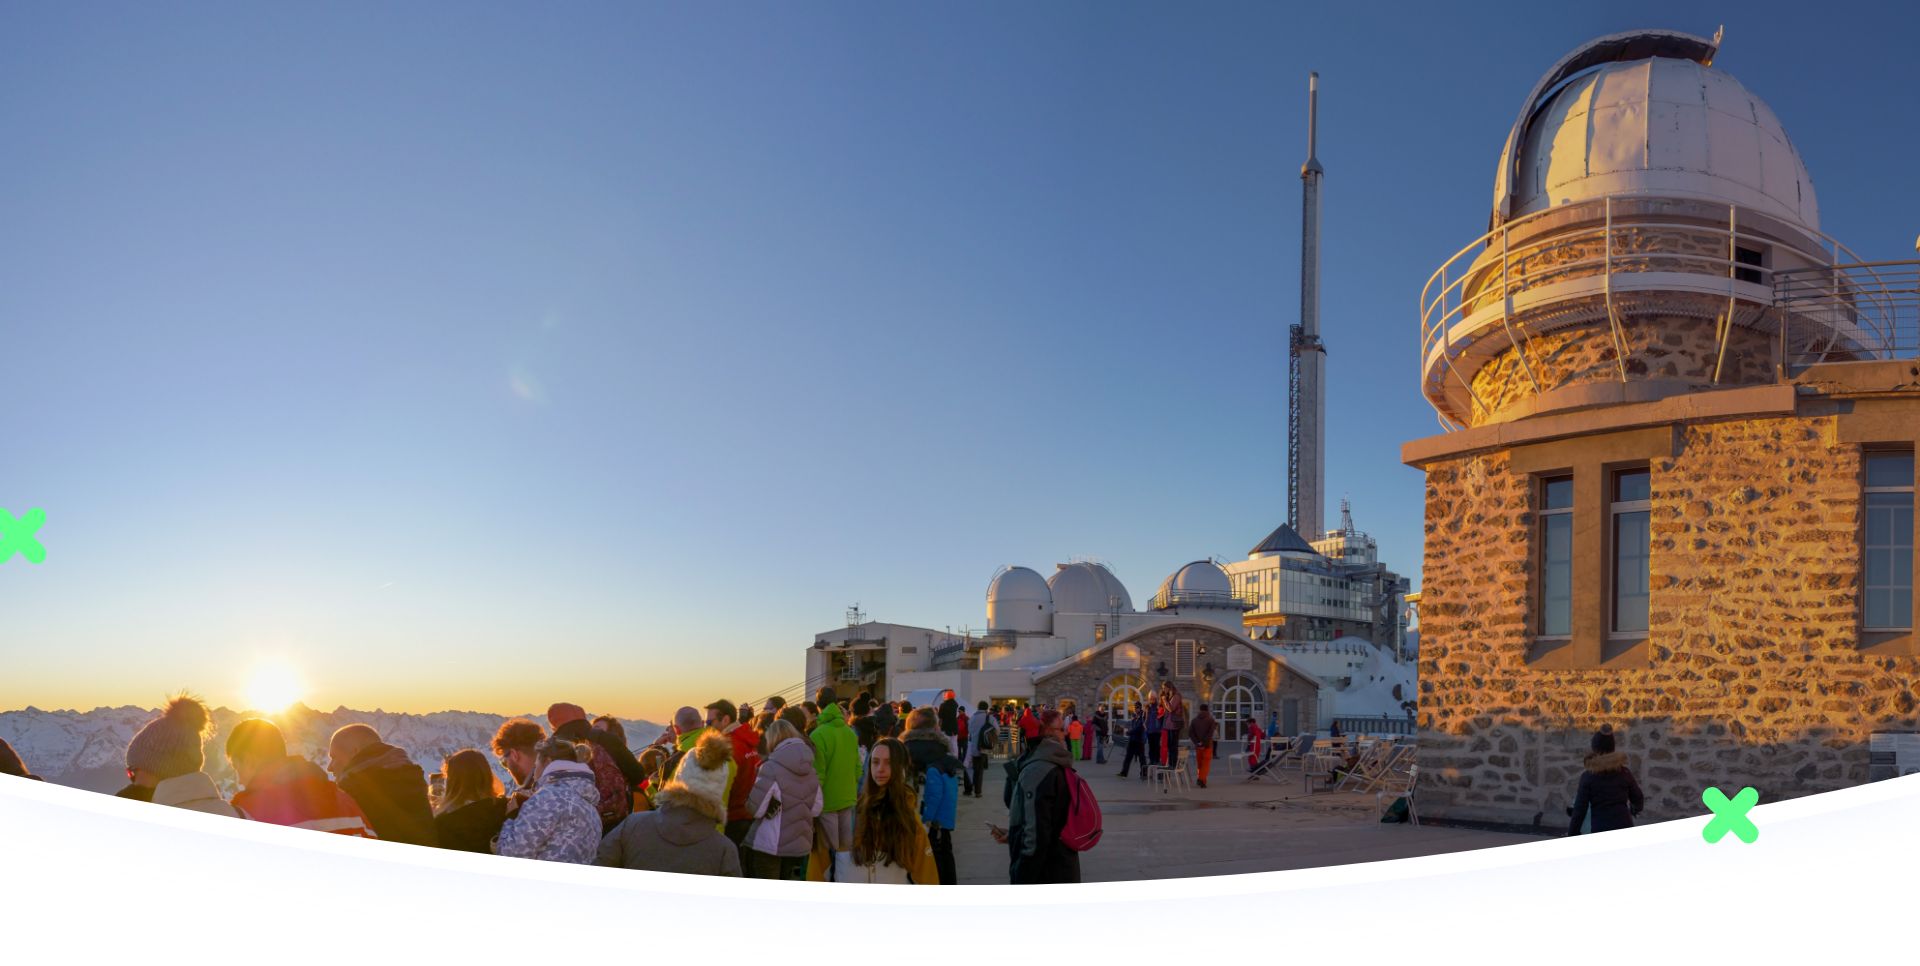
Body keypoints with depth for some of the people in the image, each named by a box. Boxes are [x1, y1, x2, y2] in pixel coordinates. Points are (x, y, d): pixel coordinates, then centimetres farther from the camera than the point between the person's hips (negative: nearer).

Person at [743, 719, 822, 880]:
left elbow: (756, 809, -16)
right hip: (799, 843, 6)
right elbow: (816, 808, 8)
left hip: (769, 844, -6)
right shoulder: (809, 768, 3)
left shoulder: (771, 767, -17)